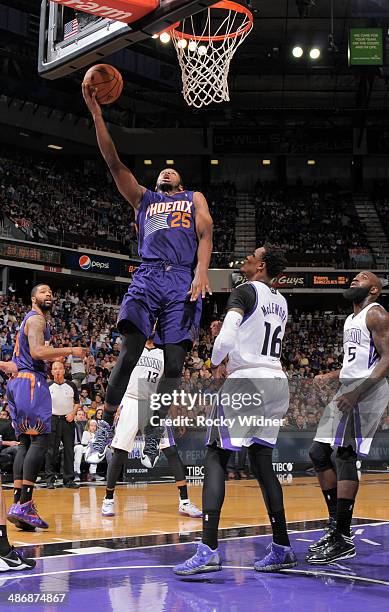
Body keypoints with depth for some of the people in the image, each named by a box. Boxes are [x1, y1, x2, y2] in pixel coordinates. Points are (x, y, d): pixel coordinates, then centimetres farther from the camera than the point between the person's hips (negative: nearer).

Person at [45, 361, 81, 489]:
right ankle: (50, 479, 3)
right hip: (52, 420, -1)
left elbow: (77, 403, 12)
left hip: (68, 420, 1)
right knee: (51, 451, -3)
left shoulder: (71, 386, 7)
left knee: (69, 451, 2)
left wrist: (72, 414, -4)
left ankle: (69, 480, 7)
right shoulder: (48, 386, 3)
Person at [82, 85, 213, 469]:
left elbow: (205, 234, 9)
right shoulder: (142, 198, 27)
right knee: (129, 354, -16)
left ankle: (153, 433, 3)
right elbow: (113, 162, 16)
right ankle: (106, 423, -4)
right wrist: (96, 114, 7)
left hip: (184, 280, 0)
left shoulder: (194, 198, 26)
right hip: (147, 277, 0)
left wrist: (201, 273, -11)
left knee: (174, 362, -5)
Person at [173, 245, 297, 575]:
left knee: (216, 458, -7)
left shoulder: (245, 292, -9)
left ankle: (209, 551, -17)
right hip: (277, 383, 8)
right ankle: (282, 549, 16)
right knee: (262, 463, 15)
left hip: (246, 382, -8)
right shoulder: (281, 302, 17)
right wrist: (225, 334, 19)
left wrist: (216, 362, -2)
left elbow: (225, 339, -22)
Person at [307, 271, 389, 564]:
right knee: (319, 453, 8)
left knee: (343, 455, -16)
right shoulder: (351, 320, 23)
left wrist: (357, 394, -26)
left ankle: (344, 541, -12)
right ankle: (337, 526, 16)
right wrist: (330, 377, 16)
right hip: (349, 389, 10)